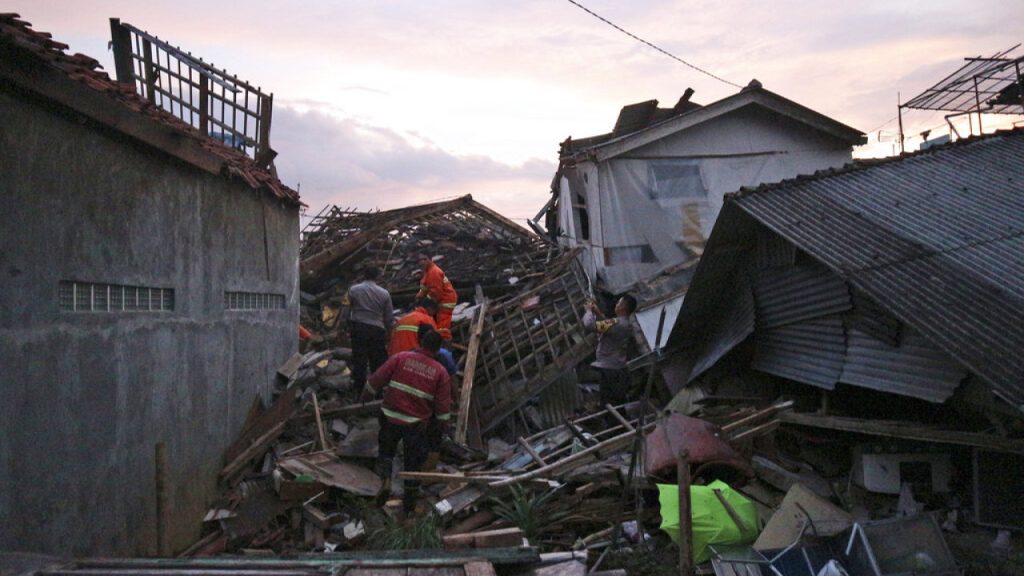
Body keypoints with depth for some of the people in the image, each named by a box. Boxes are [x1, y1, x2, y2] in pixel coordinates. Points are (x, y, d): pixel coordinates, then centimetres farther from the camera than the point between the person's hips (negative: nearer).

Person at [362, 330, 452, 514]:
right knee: (414, 461, 16)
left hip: (391, 417, 0)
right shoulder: (441, 372, -4)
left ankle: (385, 479, 4)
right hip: (418, 424, 0)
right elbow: (443, 406, -3)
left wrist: (365, 398, 14)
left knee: (386, 450, 25)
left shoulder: (400, 358, -6)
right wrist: (444, 426, 13)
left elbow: (376, 380, -4)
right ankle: (409, 502, 25)